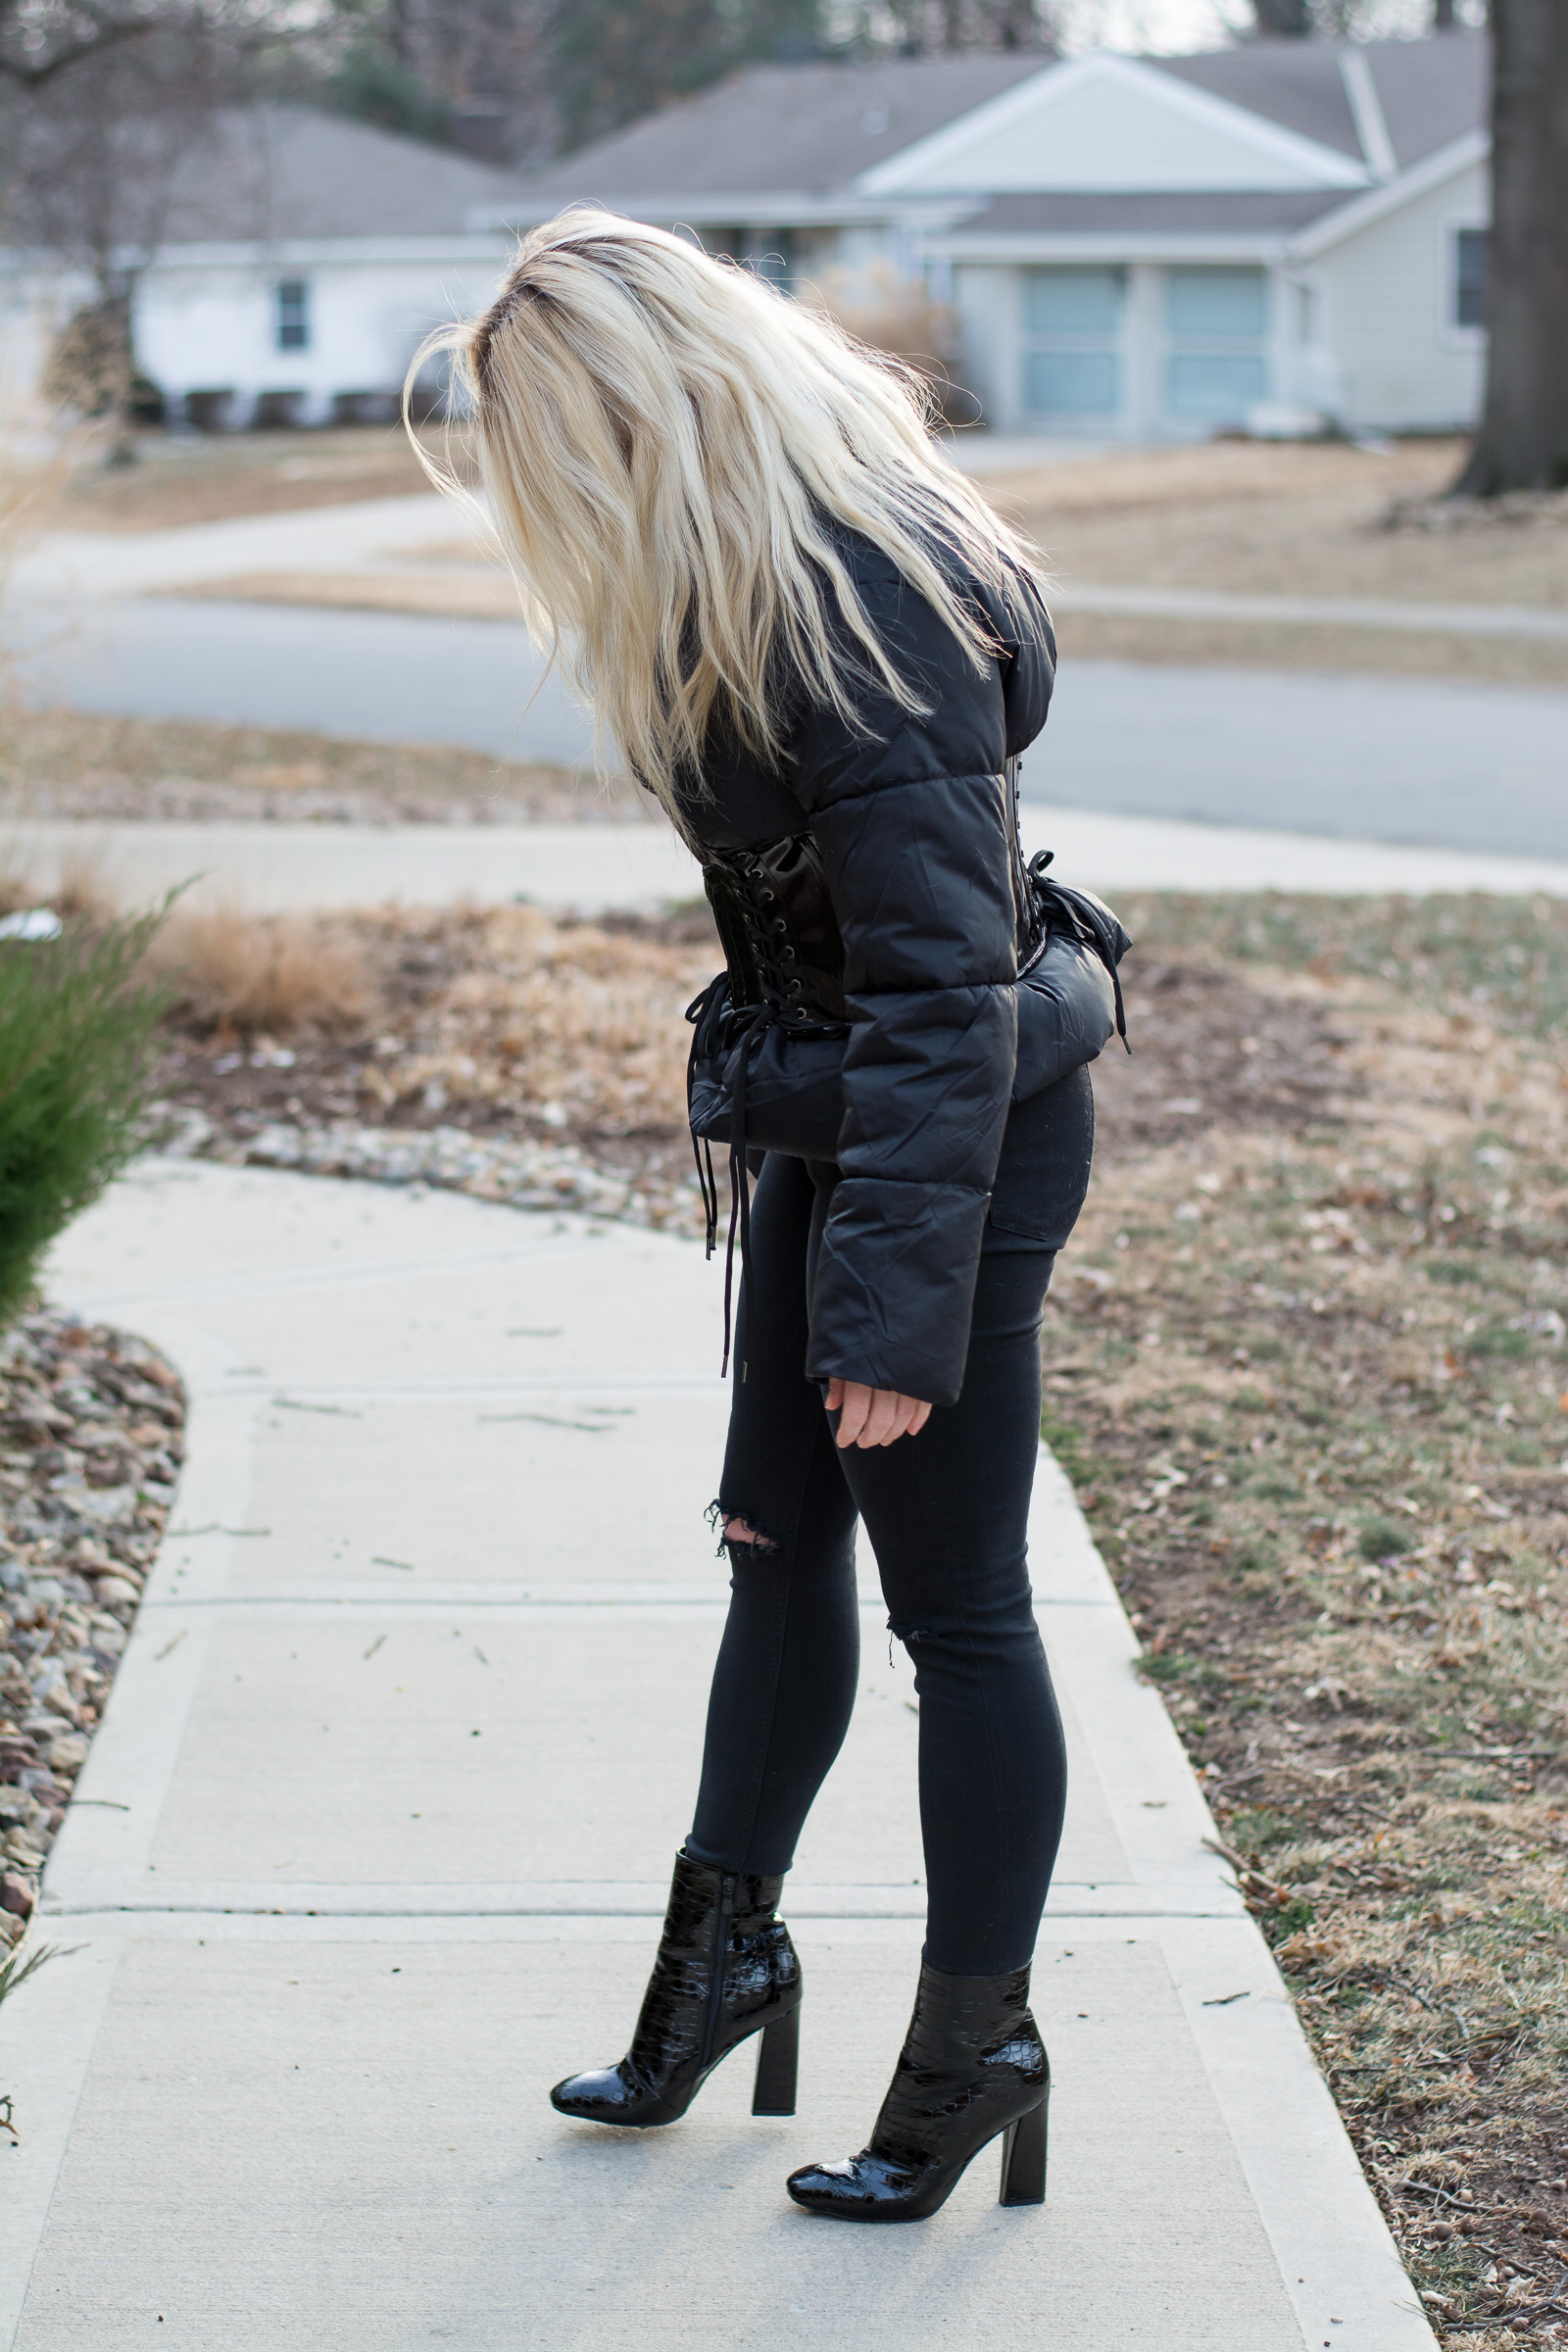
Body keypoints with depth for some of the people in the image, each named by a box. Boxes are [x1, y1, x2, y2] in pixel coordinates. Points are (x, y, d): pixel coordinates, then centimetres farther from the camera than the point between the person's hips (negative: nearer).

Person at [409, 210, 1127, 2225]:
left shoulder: (859, 624, -27)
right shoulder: (777, 563, 3)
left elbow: (944, 982, -28)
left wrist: (898, 1299, -27)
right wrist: (764, 1114, 24)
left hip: (956, 1144, -10)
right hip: (829, 1120, 10)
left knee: (955, 1600, 4)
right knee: (778, 1536, 20)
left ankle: (978, 2044, 20)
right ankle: (725, 1945, 37)